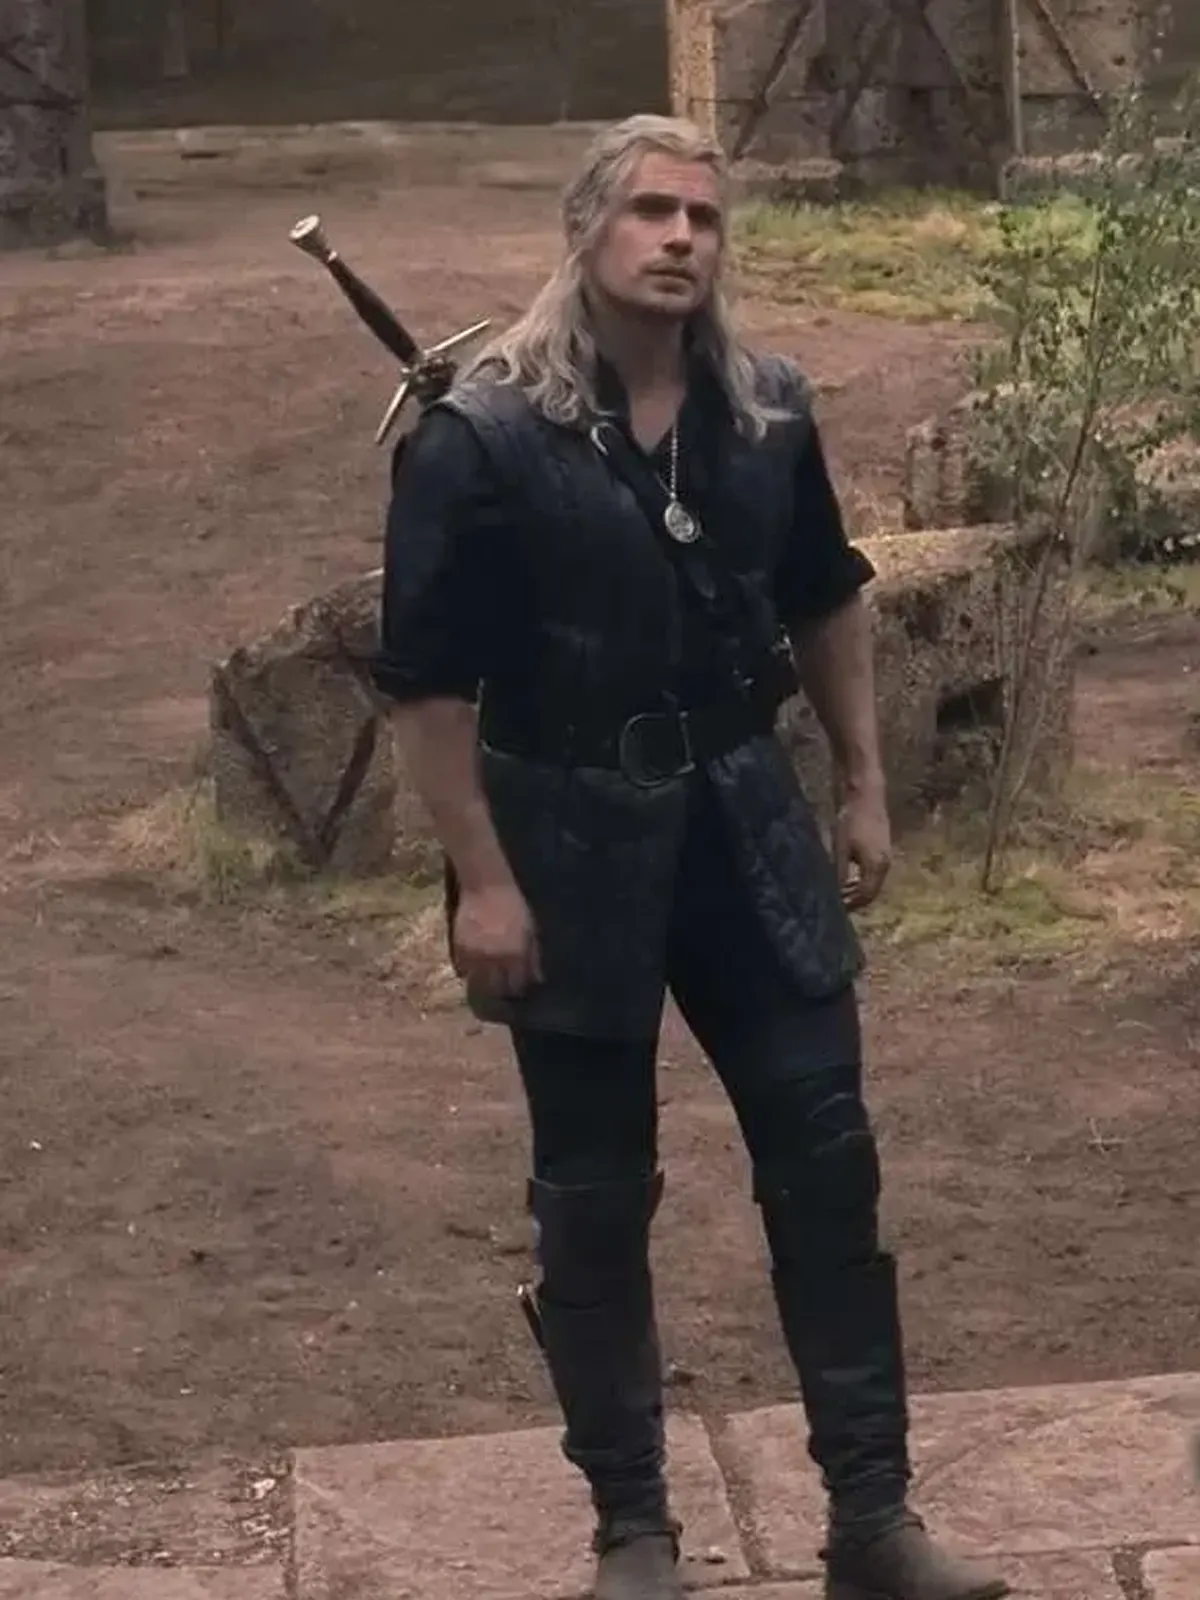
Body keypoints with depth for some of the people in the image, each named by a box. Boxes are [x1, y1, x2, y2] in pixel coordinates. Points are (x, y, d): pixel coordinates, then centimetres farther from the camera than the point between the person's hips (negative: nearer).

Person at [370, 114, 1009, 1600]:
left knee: (826, 1158, 4)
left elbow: (824, 603, 15)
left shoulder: (767, 411, 0)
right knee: (595, 1198, 7)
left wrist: (862, 786, 14)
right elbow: (425, 680, -12)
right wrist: (482, 879, -14)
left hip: (744, 825, 4)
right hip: (574, 845, -4)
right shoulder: (482, 435, -15)